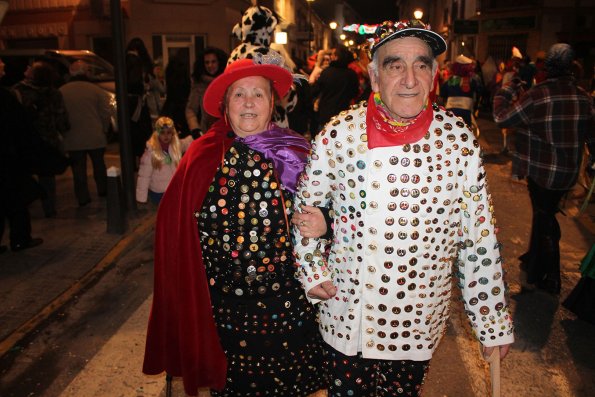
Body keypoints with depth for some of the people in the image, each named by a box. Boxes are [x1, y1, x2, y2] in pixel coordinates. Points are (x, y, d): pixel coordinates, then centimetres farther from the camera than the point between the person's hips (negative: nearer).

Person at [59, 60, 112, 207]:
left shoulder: (61, 92, -2)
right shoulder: (96, 90, -6)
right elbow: (106, 113, -6)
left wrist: (63, 132, 15)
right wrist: (103, 130, 9)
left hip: (72, 139, 0)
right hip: (95, 137, 0)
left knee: (78, 169, 7)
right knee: (99, 164, 19)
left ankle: (83, 198, 8)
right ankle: (103, 190, 30)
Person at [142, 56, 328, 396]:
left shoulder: (294, 154, -4)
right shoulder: (203, 157, -6)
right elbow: (177, 228, -4)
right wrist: (194, 296, -6)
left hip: (287, 303, 1)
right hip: (223, 304, 0)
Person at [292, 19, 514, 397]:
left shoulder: (460, 139, -9)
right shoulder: (339, 134, -12)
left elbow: (480, 239, -4)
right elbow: (306, 204, 3)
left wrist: (495, 325, 0)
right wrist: (312, 271, -3)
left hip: (421, 323, 1)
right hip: (345, 317, 0)